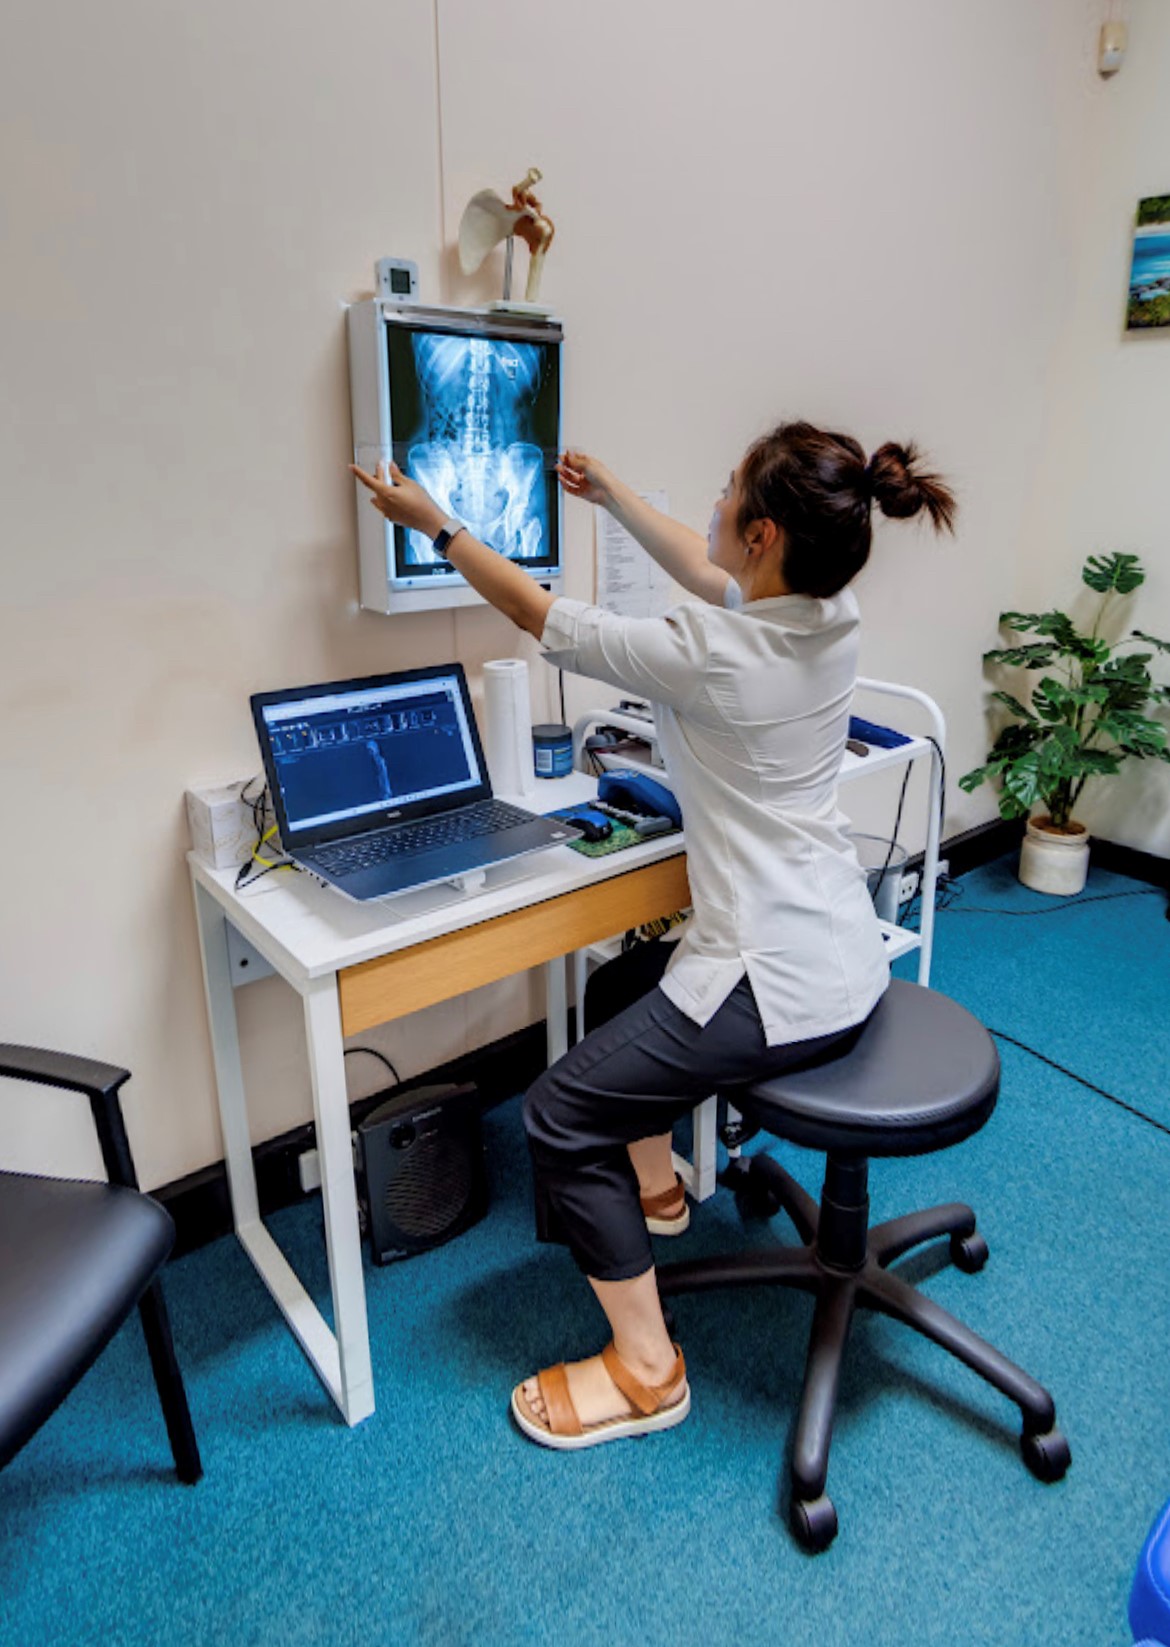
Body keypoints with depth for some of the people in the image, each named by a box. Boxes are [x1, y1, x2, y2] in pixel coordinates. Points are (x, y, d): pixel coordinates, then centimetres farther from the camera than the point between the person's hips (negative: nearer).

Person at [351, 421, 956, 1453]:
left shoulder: (713, 659, -25)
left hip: (781, 986, -9)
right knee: (618, 986, 28)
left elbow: (539, 614, -11)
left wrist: (432, 521, 3)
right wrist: (612, 495, 27)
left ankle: (646, 1374, 15)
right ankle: (654, 1187, 48)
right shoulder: (833, 613, -2)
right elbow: (710, 575, 17)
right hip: (843, 954, 9)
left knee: (559, 1115, 0)